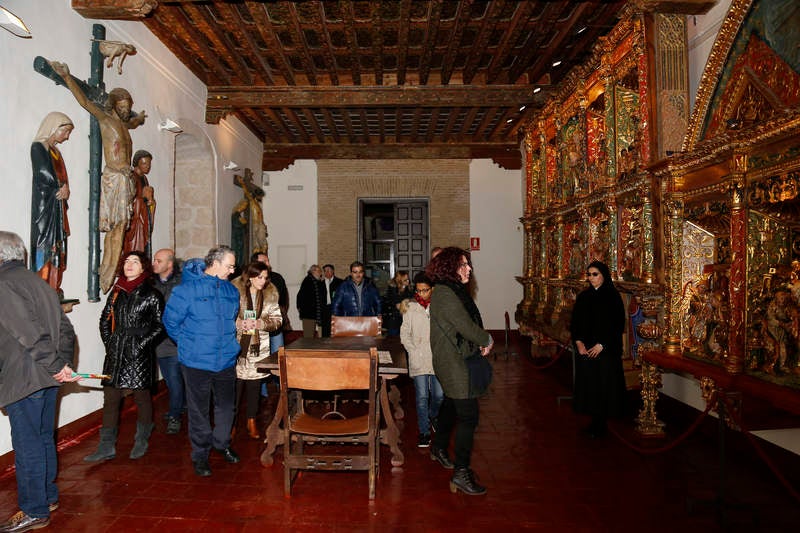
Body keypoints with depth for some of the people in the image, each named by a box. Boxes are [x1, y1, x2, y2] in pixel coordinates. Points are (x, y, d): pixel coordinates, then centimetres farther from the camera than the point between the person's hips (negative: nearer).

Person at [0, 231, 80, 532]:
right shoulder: (37, 281, 14)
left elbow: (29, 333, -23)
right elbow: (65, 329, 13)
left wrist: (55, 366, -18)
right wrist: (62, 363, 11)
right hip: (48, 379, 9)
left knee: (27, 445, 2)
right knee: (44, 439, 19)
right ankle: (48, 497, 32)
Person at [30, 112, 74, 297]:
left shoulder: (55, 150, 19)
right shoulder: (38, 147, -6)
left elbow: (62, 179, 12)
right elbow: (45, 175, -17)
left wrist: (65, 189, -8)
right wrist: (62, 187, -2)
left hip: (57, 206, 8)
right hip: (44, 206, -8)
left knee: (57, 248, 5)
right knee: (45, 247, -9)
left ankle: (54, 290, 8)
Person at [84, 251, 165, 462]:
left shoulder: (151, 295, -3)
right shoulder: (116, 292, 11)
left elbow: (160, 325, -5)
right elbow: (105, 320, 18)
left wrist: (141, 345, -12)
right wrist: (108, 343, 5)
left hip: (140, 356, -4)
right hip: (115, 354, 5)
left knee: (142, 398, 7)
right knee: (110, 399, 6)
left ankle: (141, 441, 25)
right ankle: (107, 447, 14)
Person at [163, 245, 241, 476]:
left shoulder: (231, 290, 5)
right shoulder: (188, 288, -12)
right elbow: (171, 321, -6)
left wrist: (228, 340, 12)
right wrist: (189, 343, -2)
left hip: (226, 360, 5)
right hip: (197, 362, -5)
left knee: (226, 405, 17)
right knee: (199, 410, 8)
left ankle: (222, 443, 39)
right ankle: (200, 453, 25)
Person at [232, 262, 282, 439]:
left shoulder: (270, 295, 3)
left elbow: (277, 319, 3)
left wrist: (261, 323, -14)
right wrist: (238, 323, -20)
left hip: (259, 347, 3)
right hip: (237, 345, -3)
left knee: (255, 384, 11)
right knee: (235, 384, 1)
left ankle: (251, 422, 26)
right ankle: (231, 422, 17)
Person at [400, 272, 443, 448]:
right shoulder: (411, 308, 2)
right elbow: (404, 334, 7)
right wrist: (413, 351, -3)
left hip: (437, 358, 1)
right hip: (418, 359, -1)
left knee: (439, 395, 6)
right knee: (422, 396, 2)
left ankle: (432, 417, 37)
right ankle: (424, 432, 14)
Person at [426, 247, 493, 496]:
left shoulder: (453, 291, 12)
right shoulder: (445, 294, -21)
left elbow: (468, 323, 14)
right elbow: (467, 327, -22)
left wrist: (481, 341, 0)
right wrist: (488, 340, -7)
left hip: (453, 361, 11)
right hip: (453, 363, -11)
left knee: (451, 405, 24)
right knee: (468, 415, -10)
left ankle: (439, 448, 42)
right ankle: (461, 472, -6)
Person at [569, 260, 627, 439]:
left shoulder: (613, 297, -5)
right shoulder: (583, 297, 9)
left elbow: (618, 324, -10)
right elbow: (575, 322, 8)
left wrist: (601, 345, -15)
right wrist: (578, 342, -7)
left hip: (606, 350, -5)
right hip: (584, 349, 5)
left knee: (603, 384, 0)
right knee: (588, 384, 7)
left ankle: (601, 424, 12)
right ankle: (594, 422, 19)